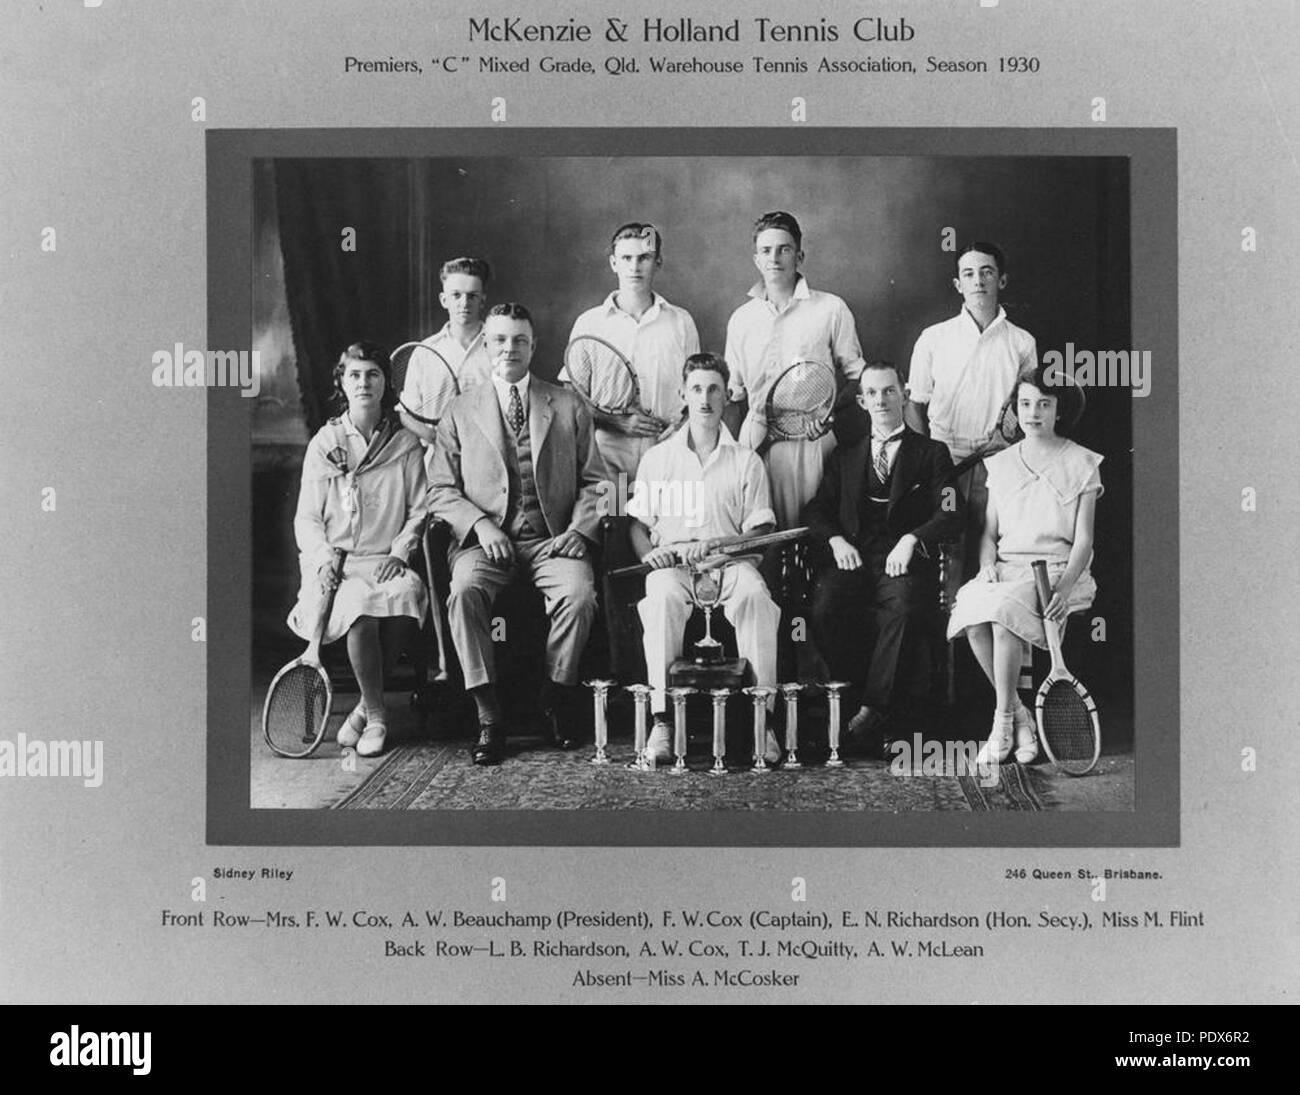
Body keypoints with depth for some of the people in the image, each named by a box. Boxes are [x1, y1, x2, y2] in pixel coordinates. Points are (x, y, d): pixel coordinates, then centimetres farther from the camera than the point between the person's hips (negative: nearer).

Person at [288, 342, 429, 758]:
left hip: (387, 561, 1)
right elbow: (306, 517, 9)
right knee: (360, 606, -35)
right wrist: (323, 559, -9)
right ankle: (376, 716, -18)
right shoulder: (324, 443, 11)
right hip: (334, 562, 0)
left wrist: (400, 552, -8)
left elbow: (420, 510, 9)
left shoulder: (405, 444, 12)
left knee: (407, 593, -35)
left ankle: (365, 709, -18)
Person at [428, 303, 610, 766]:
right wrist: (480, 524, -10)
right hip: (485, 539, 0)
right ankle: (489, 715, -21)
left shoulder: (569, 406, 12)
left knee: (579, 593, -31)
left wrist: (578, 529, -7)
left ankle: (556, 700, -8)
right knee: (465, 592, -32)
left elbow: (594, 481, 11)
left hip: (552, 537, 0)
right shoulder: (460, 411, 11)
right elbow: (441, 489, 8)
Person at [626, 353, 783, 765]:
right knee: (662, 596, -36)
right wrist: (649, 553, -8)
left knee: (755, 594, -35)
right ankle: (662, 720, -37)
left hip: (729, 560, 0)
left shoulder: (746, 461, 13)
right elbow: (638, 525, 15)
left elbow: (759, 530, 7)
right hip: (671, 562, 0)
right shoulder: (657, 458, 16)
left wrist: (717, 546, -12)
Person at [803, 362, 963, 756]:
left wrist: (911, 539, -15)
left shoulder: (931, 453, 16)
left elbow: (950, 515, 3)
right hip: (853, 558, 3)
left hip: (905, 561, -2)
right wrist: (836, 540, -5)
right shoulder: (844, 457, 25)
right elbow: (816, 509, 17)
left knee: (904, 607, -37)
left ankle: (872, 712, -33)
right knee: (824, 606, -31)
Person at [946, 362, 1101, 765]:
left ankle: (1003, 717, -18)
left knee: (1003, 610, -34)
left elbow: (1083, 540, 0)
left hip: (1059, 570, -3)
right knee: (971, 614, -30)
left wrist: (1065, 586, -18)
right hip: (1007, 568, 4)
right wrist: (988, 565, -6)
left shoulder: (1081, 464, 5)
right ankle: (1019, 716, -15)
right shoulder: (1001, 464, 17)